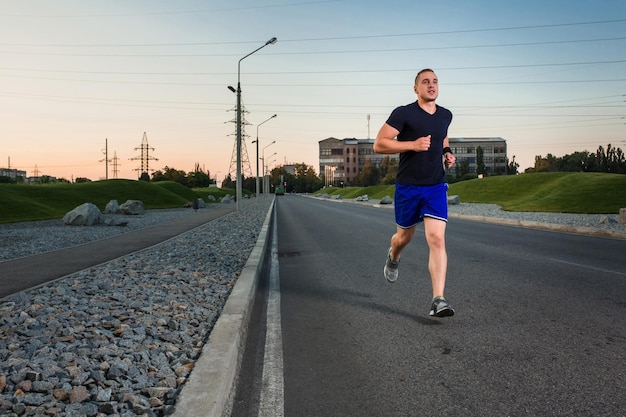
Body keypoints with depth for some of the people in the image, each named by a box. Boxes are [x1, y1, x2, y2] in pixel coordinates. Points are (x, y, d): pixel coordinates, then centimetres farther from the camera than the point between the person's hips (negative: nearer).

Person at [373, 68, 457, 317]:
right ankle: (393, 257, 53)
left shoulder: (446, 115, 9)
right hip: (408, 187, -2)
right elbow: (378, 145, -13)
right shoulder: (403, 113, -8)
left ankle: (438, 301, -14)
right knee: (405, 236, 15)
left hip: (436, 187, 2)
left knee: (437, 239, -13)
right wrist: (413, 144, -22)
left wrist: (447, 153, 10)